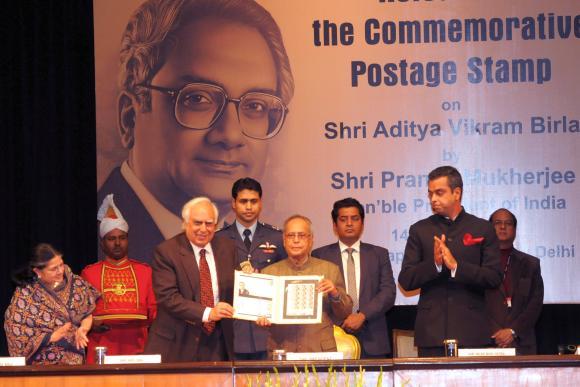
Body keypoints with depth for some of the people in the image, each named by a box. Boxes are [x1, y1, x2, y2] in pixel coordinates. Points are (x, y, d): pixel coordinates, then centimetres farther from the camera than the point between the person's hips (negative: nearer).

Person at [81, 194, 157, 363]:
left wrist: (151, 320, -9)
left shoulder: (145, 271, 11)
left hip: (137, 348, 1)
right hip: (101, 350, -1)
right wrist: (91, 324, -10)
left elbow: (154, 309, 12)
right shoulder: (89, 273, 8)